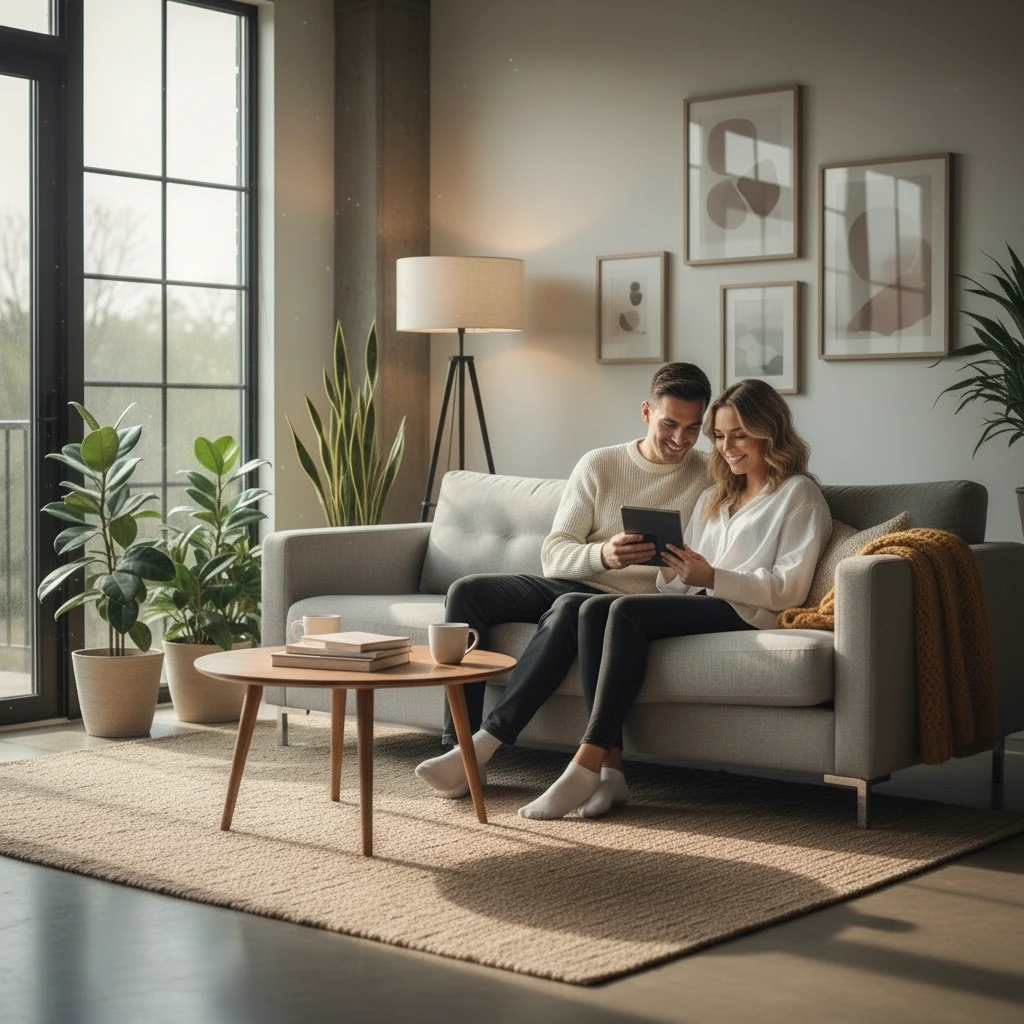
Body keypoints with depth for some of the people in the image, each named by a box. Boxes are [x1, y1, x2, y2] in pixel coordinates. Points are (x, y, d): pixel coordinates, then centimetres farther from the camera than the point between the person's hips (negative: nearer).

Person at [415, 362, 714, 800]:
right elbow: (553, 554, -2)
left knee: (570, 609, -37)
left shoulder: (710, 477, 3)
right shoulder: (599, 465, 6)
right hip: (568, 583, 4)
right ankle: (457, 744, -25)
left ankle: (484, 744, -38)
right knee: (467, 591, -19)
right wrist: (603, 555, -23)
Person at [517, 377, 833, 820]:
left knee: (628, 610, -30)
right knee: (594, 607, -23)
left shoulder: (799, 494, 8)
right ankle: (610, 766, -31)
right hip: (693, 604, 7)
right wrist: (670, 569, -3)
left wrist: (710, 576, -16)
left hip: (744, 613, -7)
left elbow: (790, 587, -5)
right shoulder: (714, 497, 31)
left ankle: (585, 767, -36)